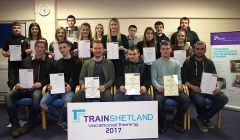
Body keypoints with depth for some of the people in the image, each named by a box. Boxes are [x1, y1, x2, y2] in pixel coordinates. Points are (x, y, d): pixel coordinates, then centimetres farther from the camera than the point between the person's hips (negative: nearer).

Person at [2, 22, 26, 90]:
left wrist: (25, 52, -15)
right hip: (12, 65, 1)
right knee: (12, 83, 3)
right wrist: (6, 54, -10)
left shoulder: (25, 39, 6)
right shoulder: (9, 40, 9)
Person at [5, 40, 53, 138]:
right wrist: (17, 83, 1)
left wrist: (41, 83, -14)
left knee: (37, 96, -37)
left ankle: (29, 124, -19)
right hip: (23, 87, 4)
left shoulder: (49, 62, 11)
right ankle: (15, 125, -16)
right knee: (8, 96, -22)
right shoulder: (26, 61, 22)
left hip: (38, 88, -4)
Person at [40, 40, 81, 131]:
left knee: (67, 104, -35)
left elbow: (78, 79, 3)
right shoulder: (57, 63, 22)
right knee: (42, 104, -20)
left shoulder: (76, 62, 9)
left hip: (68, 89, -4)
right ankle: (61, 118, 4)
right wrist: (50, 86, -3)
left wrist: (71, 86, -17)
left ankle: (61, 120, -1)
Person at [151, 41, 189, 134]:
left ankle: (176, 122, 0)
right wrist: (158, 86, -20)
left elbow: (178, 78, 12)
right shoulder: (155, 63, 7)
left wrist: (179, 86, -11)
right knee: (158, 101, -34)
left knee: (186, 99, -24)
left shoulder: (176, 63, 15)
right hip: (161, 89, -2)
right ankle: (162, 123, -3)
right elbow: (153, 79, 1)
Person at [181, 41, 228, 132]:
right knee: (200, 101, -35)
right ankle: (205, 118, 1)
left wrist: (218, 86, -10)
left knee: (224, 99, -22)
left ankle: (203, 118, -3)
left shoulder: (209, 63, 16)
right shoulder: (187, 62, 4)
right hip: (194, 89, -4)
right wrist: (192, 87, -20)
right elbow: (184, 79, -1)